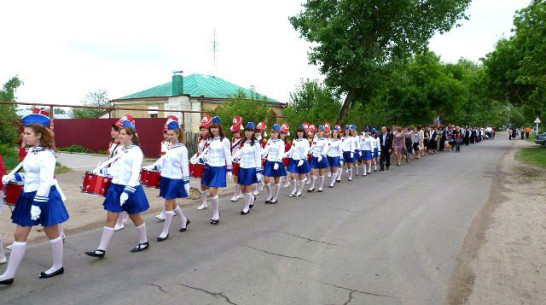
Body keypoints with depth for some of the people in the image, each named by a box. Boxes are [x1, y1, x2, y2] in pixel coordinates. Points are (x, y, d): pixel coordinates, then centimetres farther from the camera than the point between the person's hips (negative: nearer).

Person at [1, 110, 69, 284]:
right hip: (29, 196, 9)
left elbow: (45, 182, -24)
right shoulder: (31, 151, 9)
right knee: (19, 235, 9)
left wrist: (37, 204, -25)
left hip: (45, 198, -9)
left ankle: (58, 267, 27)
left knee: (52, 233, 8)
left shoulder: (46, 154, -19)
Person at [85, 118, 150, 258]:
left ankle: (144, 242, 31)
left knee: (135, 217, 10)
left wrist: (127, 191, -27)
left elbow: (136, 174, -21)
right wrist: (99, 171, 5)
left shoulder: (136, 151, -14)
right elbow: (115, 169, 16)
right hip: (116, 187, 6)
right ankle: (101, 250, 10)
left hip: (130, 189, -6)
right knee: (110, 218, 5)